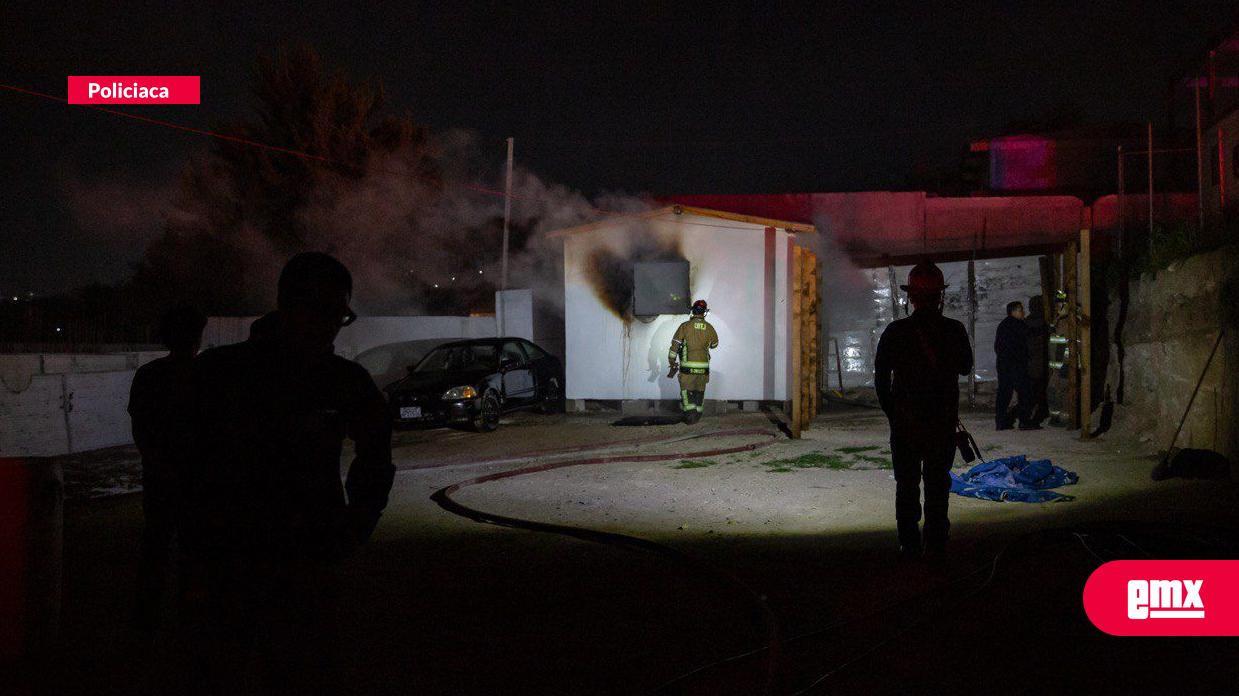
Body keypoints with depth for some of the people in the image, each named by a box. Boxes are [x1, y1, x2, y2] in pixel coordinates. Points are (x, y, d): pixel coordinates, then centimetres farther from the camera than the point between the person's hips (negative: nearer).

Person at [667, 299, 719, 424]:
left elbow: (675, 345, -6)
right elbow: (714, 344, 19)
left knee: (686, 391, 5)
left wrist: (672, 363, 2)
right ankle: (697, 416, 19)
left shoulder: (685, 326, -6)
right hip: (703, 366, 3)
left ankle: (690, 415, -9)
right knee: (699, 392, 15)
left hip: (688, 367, -2)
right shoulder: (709, 328, 1)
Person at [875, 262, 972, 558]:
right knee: (937, 483, 11)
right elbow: (966, 367, 11)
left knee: (907, 484, 8)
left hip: (904, 422, -1)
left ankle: (910, 544, 10)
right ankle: (936, 542, 14)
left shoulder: (895, 331, -9)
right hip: (944, 422, 1)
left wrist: (891, 413, 9)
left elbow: (881, 378, -3)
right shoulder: (955, 330, -6)